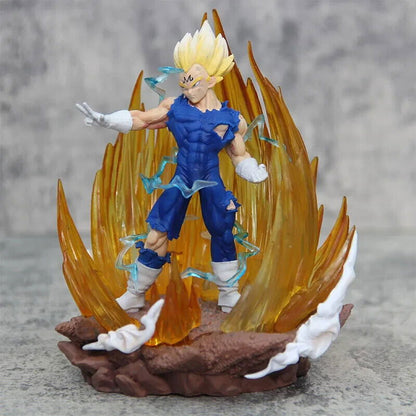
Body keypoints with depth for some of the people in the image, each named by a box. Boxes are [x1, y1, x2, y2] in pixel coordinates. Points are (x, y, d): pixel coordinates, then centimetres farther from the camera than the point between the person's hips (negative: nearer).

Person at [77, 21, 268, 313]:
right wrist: (105, 120, -2)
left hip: (212, 182, 0)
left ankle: (229, 295, 16)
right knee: (157, 236, 1)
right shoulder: (175, 107, -2)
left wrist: (258, 175, -12)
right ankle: (135, 295, 16)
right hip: (181, 180, 0)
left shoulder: (230, 119, -2)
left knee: (223, 232, -2)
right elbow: (142, 119, 5)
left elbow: (240, 156, 5)